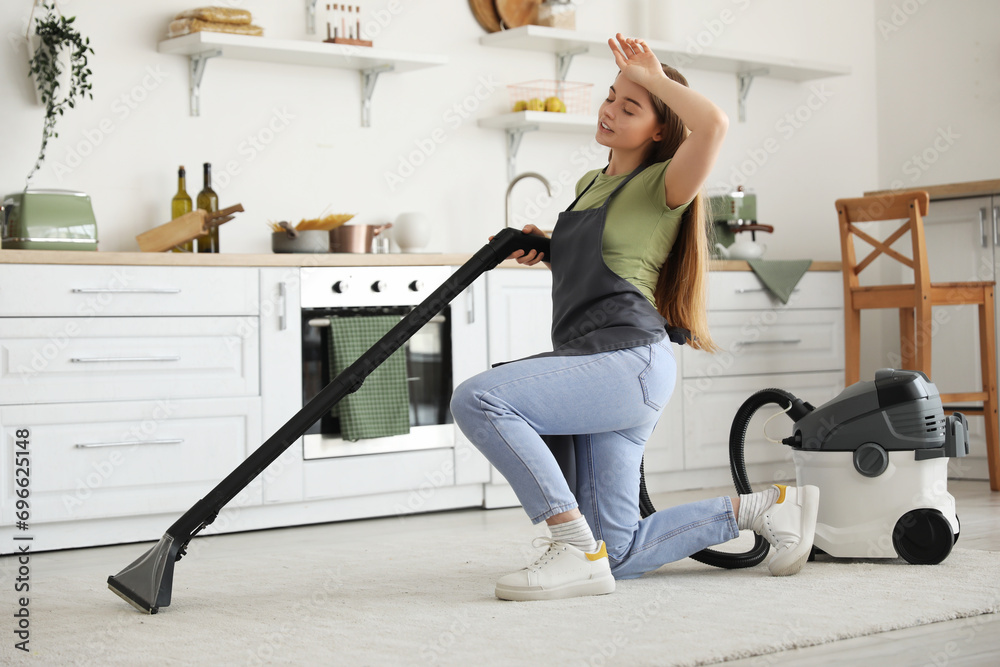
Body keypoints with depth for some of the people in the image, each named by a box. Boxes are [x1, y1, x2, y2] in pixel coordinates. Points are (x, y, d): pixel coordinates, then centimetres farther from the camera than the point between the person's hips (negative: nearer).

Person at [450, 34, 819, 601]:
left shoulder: (663, 185, -3)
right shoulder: (590, 185, 21)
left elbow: (713, 124, -24)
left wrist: (654, 77, -9)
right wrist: (545, 248, 19)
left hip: (629, 358, -9)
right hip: (584, 361, 9)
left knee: (477, 399, -28)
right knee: (618, 556, 6)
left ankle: (576, 550, -23)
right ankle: (763, 507, 20)